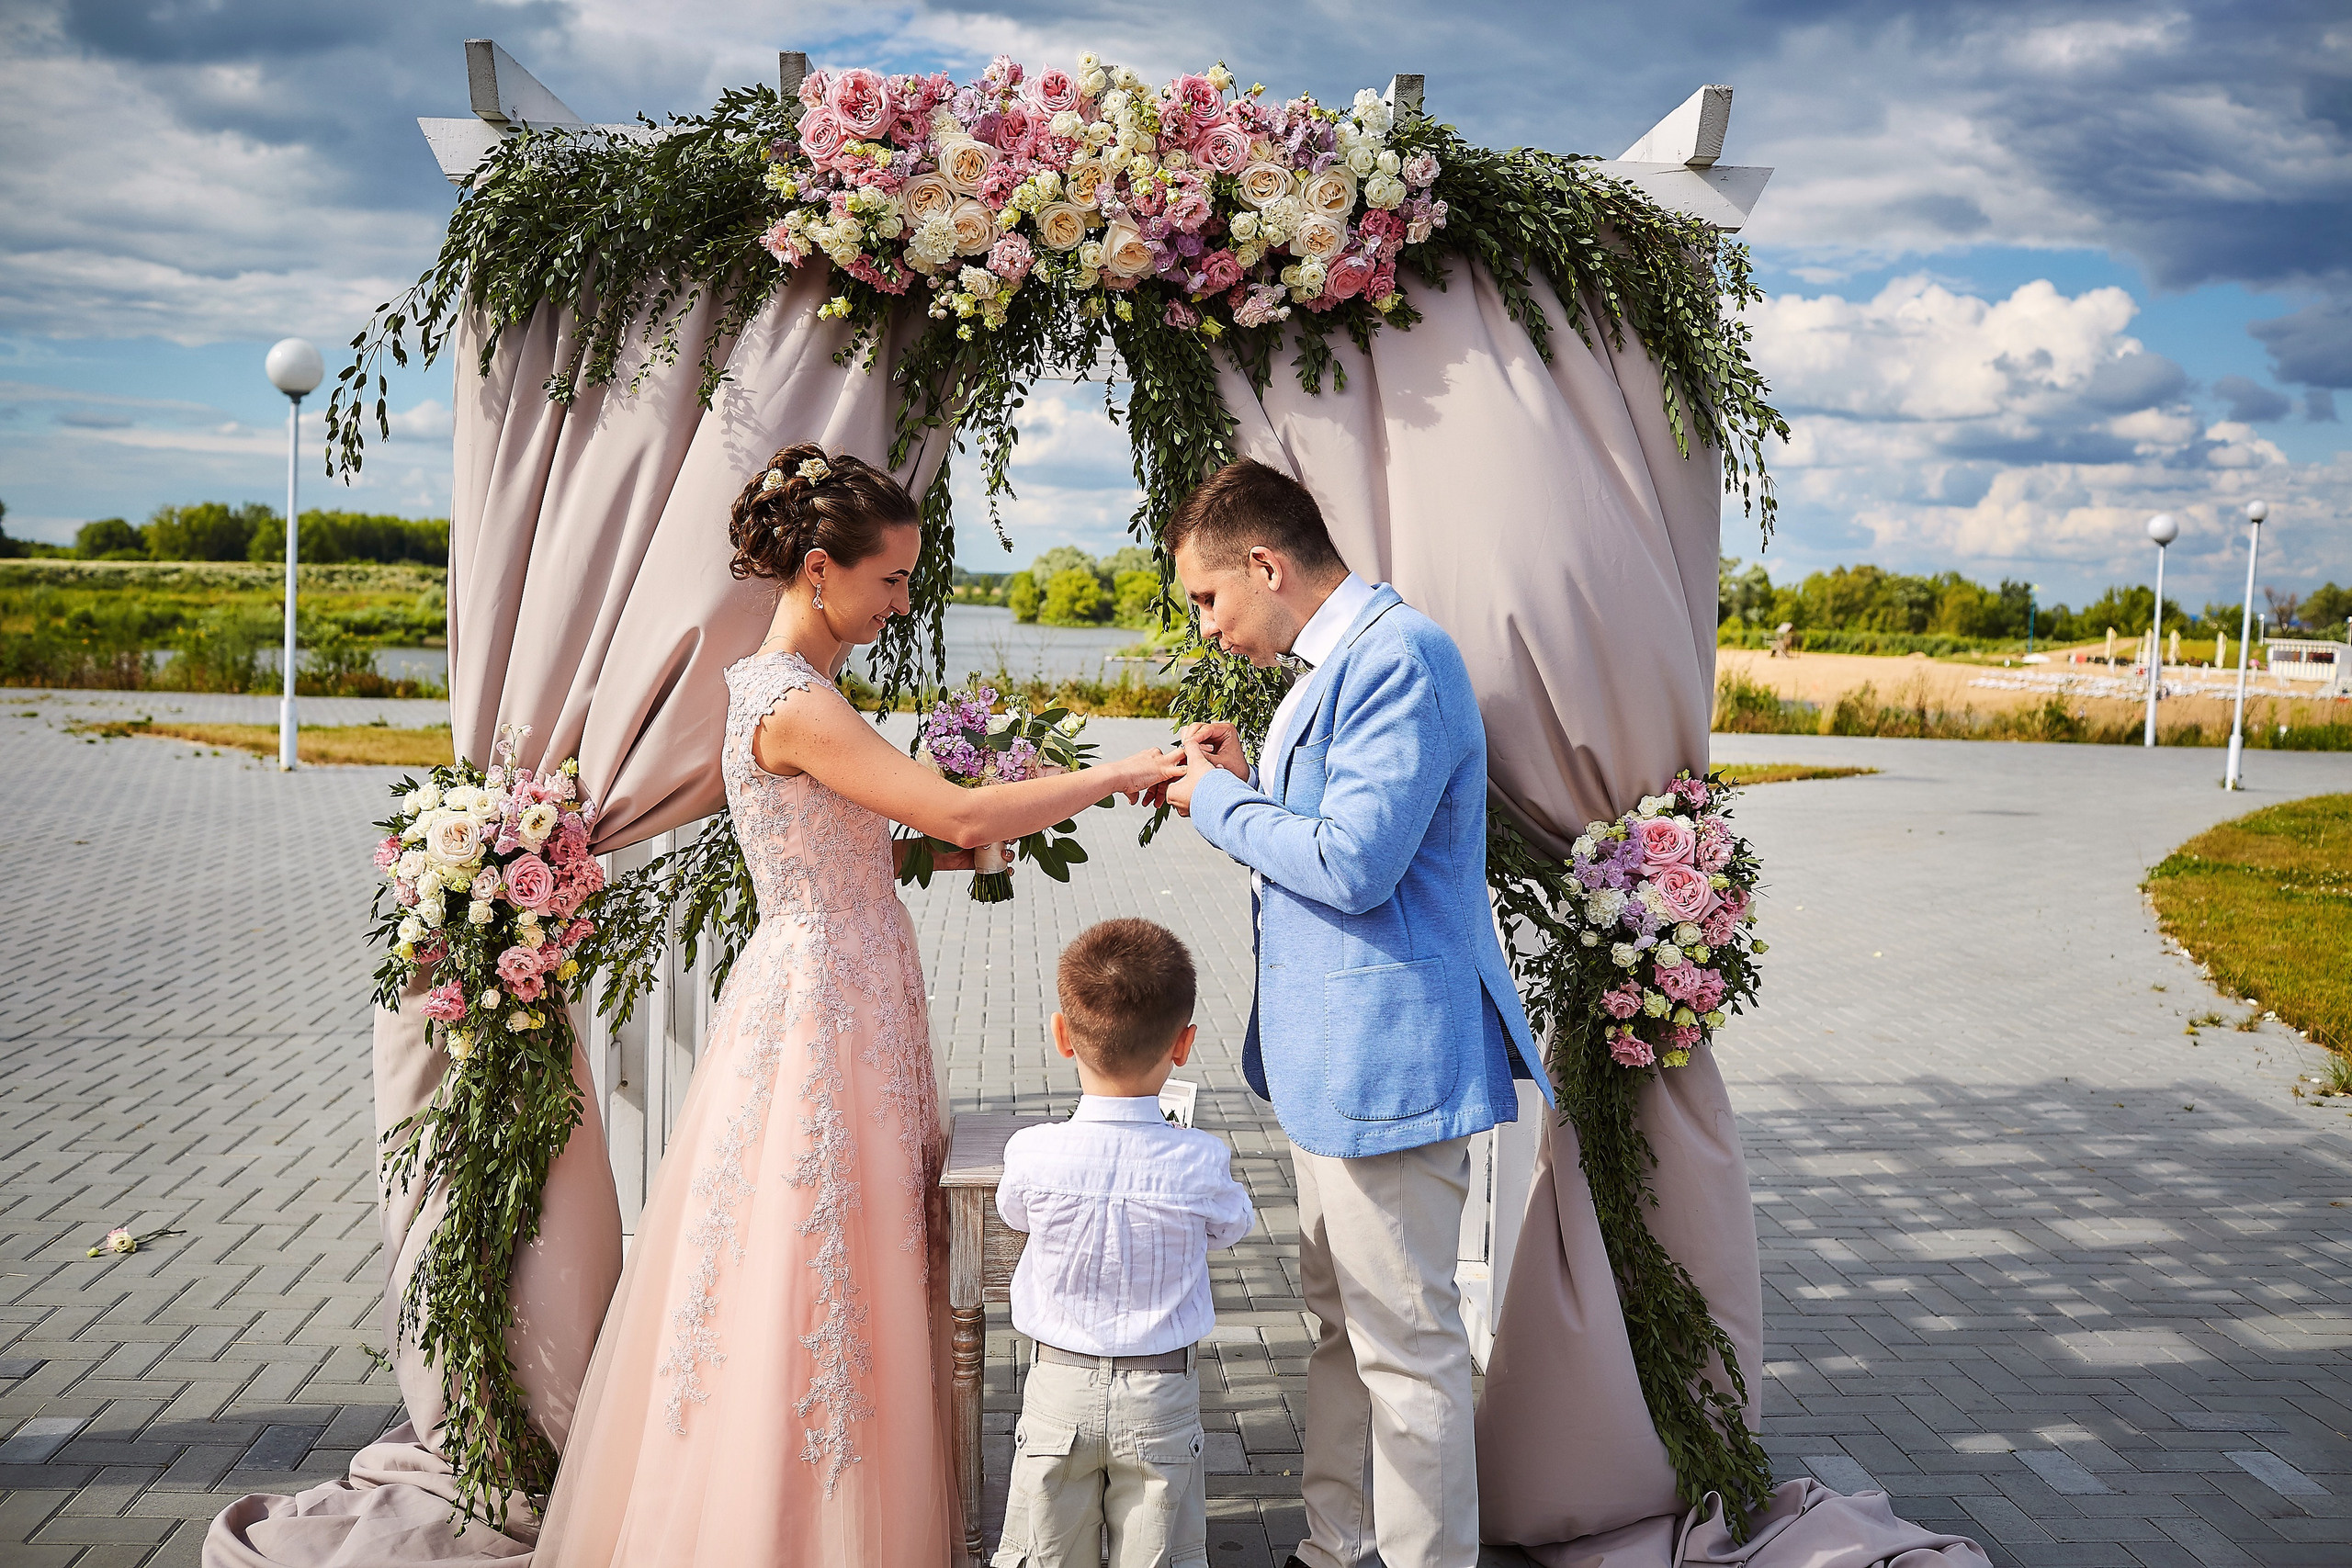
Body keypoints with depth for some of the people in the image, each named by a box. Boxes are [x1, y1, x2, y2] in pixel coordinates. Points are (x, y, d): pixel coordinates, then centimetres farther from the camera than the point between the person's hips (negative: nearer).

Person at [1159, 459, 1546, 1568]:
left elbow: (1355, 863, -25)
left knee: (1405, 1339, 1)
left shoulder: (1396, 656, -19)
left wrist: (1220, 802, -12)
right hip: (1330, 1058, 11)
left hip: (1389, 1056, -11)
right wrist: (1247, 783, 6)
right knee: (1343, 1319, 20)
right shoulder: (1333, 661, 14)